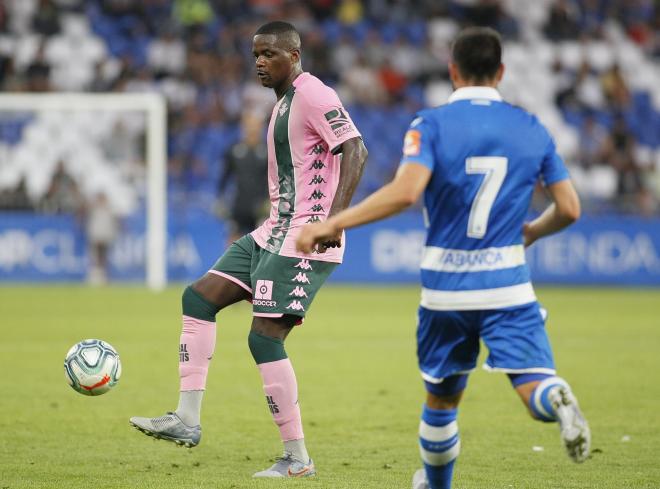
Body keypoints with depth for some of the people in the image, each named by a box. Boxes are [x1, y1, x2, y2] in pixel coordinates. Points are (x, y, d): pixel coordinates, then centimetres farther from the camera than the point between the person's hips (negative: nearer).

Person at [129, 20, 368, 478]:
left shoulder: (314, 96, -13)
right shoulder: (285, 102, 18)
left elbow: (355, 151, -23)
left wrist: (335, 216, -32)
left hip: (303, 242, -11)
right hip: (273, 234, 11)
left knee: (264, 337, -13)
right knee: (198, 297, 8)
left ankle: (297, 459, -5)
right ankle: (187, 420, 7)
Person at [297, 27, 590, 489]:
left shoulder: (431, 125, -6)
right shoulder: (532, 128, 4)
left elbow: (405, 191, -22)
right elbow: (569, 209, 6)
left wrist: (331, 225, -17)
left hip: (445, 284, 0)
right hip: (508, 283, 0)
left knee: (442, 396, 18)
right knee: (535, 386, -9)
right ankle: (557, 399, -43)